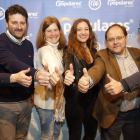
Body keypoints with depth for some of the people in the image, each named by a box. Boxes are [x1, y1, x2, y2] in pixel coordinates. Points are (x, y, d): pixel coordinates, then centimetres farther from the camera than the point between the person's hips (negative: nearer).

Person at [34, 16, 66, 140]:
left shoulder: (60, 49, 7)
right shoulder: (45, 49, -20)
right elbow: (51, 61, -44)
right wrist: (53, 73, -64)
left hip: (58, 97, 8)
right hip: (46, 100, -8)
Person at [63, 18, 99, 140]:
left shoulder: (93, 51, 7)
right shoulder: (70, 51, -8)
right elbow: (68, 65, -29)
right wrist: (68, 74, -50)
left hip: (92, 98, 5)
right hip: (75, 99, -5)